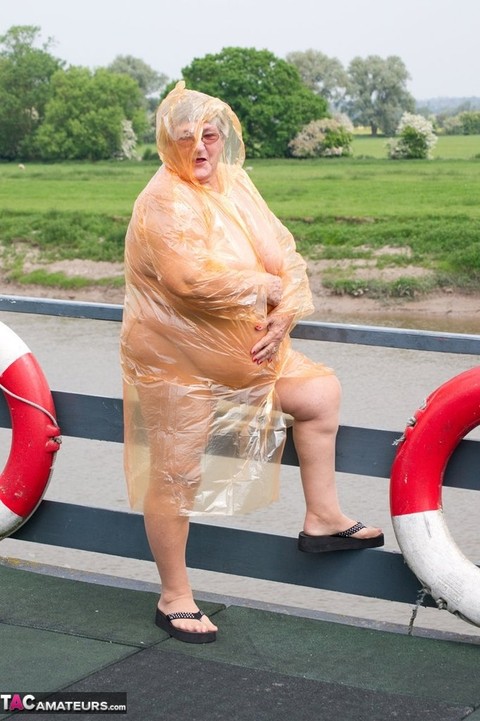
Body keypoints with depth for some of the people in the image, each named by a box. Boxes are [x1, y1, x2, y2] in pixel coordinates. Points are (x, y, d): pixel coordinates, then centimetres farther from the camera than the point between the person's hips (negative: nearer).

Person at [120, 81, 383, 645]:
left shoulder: (235, 184, 4)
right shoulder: (165, 201, -20)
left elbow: (284, 255, 3)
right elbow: (193, 278, -35)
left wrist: (284, 315, -15)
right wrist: (268, 286, -20)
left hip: (244, 347, 8)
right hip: (177, 360, -8)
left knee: (320, 393, 13)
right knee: (176, 475, 1)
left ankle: (322, 520, 22)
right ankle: (174, 599, 16)